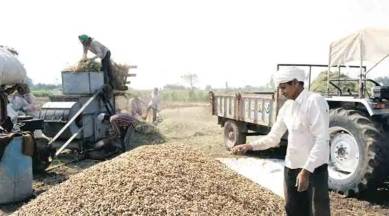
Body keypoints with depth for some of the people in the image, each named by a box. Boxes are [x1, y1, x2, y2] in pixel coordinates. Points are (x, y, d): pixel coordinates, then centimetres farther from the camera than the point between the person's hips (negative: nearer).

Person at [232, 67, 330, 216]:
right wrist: (249, 146, -1)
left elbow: (322, 140, -20)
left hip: (314, 169, -7)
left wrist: (306, 170, -25)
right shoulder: (286, 107, 8)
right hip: (291, 168, 7)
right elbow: (273, 137, 12)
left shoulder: (315, 101, -15)